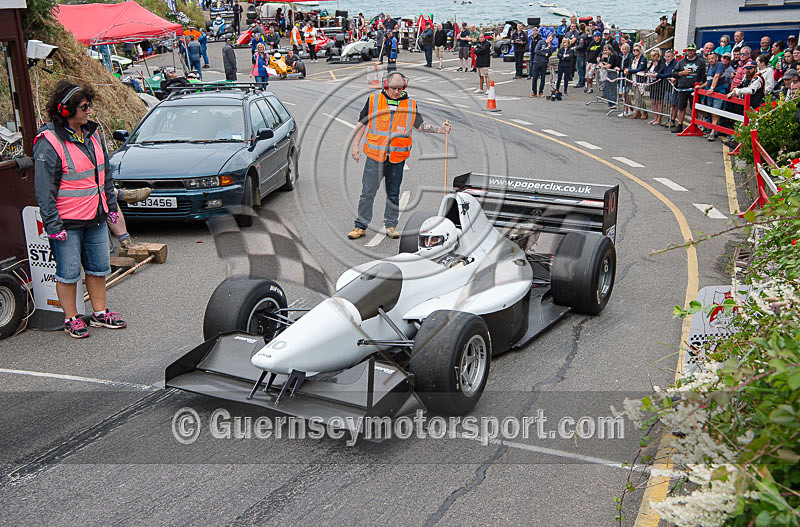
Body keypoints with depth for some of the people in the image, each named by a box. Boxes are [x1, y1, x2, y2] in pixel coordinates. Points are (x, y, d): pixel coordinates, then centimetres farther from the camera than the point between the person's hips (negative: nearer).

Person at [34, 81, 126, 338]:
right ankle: (71, 319, 19)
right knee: (69, 273, 4)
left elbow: (105, 174, 18)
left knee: (99, 268, 15)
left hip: (96, 218, 7)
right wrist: (53, 225, -15)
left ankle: (100, 313, 29)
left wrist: (111, 206, 17)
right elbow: (44, 189, -14)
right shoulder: (49, 143, -15)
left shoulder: (93, 134, 7)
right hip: (67, 222, -7)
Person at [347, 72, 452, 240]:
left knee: (393, 194, 10)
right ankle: (360, 226, 10)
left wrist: (439, 130, -8)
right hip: (375, 155, -1)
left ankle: (391, 225, 22)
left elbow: (420, 125, 7)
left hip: (398, 157, 2)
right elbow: (362, 123, 7)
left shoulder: (410, 104, 5)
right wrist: (355, 144, 3)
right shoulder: (373, 100, 1)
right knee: (368, 192, 1)